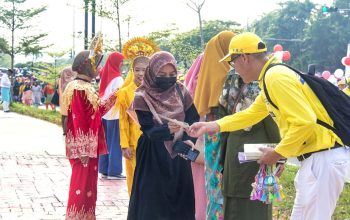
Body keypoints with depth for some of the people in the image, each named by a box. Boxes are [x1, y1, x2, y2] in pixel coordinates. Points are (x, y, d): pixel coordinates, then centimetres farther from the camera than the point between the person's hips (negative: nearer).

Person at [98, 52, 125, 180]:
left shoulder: (104, 76, 8)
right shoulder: (117, 78, -13)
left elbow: (101, 95, 10)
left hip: (104, 114, 7)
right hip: (115, 114, -7)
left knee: (106, 142, 11)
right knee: (115, 143, -1)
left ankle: (104, 170, 14)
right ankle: (114, 171, 1)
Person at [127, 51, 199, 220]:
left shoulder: (181, 92, 1)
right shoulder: (142, 97, -10)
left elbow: (193, 120, -1)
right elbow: (148, 129, -18)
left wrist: (188, 140, -19)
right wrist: (167, 129, -37)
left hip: (179, 156, 3)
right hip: (152, 157, -3)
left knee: (180, 200, 7)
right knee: (152, 202, -2)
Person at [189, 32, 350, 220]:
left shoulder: (276, 77, -17)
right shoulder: (270, 78, 14)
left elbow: (304, 121, -24)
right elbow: (251, 113, 24)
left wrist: (278, 153, -12)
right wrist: (213, 126, 16)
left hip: (324, 159, -10)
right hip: (313, 157, 10)